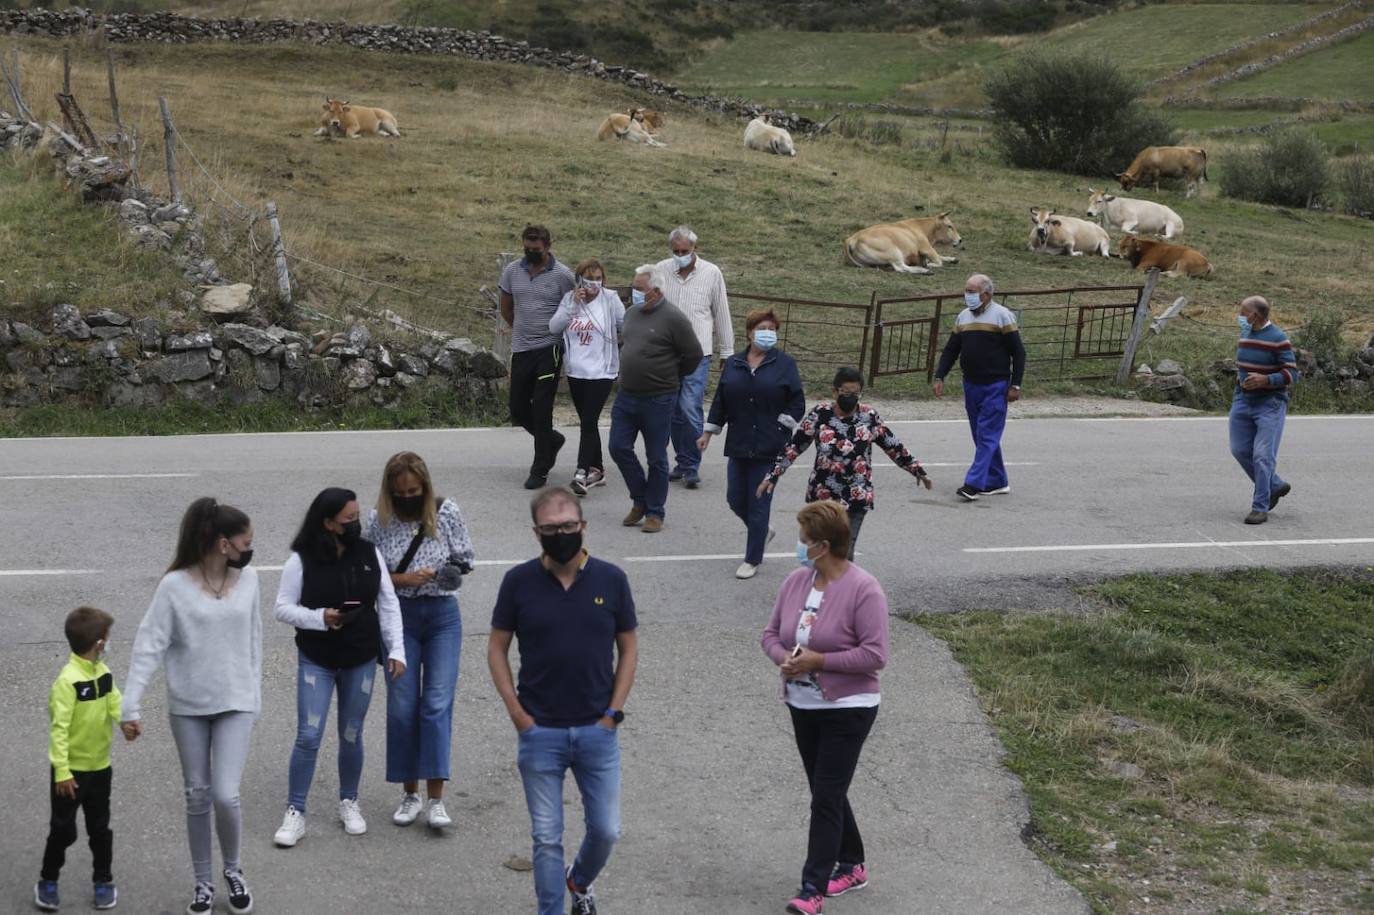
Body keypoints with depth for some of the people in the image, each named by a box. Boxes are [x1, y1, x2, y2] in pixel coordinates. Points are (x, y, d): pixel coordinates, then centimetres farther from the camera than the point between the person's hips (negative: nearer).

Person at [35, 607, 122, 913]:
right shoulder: (68, 680, -23)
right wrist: (62, 771, -23)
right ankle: (48, 882, 24)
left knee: (100, 828, 16)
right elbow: (59, 728, -22)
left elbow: (115, 703, 1)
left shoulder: (103, 673, 1)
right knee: (63, 830, 6)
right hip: (71, 770, -6)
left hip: (100, 767, 6)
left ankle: (104, 881, 28)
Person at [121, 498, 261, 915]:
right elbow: (149, 645, -12)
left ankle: (233, 870, 17)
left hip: (235, 704, 1)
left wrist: (254, 690, 11)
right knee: (197, 796, 9)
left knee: (226, 795, -9)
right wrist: (131, 705, -17)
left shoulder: (248, 578, -2)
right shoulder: (175, 586, -12)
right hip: (187, 707, -1)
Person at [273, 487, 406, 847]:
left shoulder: (369, 554, 0)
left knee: (351, 736, 12)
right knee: (308, 737, -5)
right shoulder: (301, 561, -10)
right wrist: (319, 618, -22)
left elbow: (388, 605, 5)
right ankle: (295, 813, 5)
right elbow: (283, 607, -6)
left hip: (361, 661, 3)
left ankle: (349, 803, 30)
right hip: (316, 661, -3)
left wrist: (396, 650, -1)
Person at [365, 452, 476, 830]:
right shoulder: (378, 521, -4)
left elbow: (465, 558, 3)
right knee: (402, 707, 3)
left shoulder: (447, 513, -4)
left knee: (437, 703, -7)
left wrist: (455, 569, -19)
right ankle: (410, 794, 15)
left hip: (443, 616, -1)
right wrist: (402, 579, -16)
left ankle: (436, 799, -7)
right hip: (400, 617, 1)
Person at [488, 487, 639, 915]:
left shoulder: (611, 579, -3)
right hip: (540, 732, -1)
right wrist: (517, 712, -5)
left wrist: (613, 712, -2)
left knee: (605, 830, 9)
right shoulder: (519, 581, -5)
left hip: (597, 731, 1)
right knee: (547, 838, 5)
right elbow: (497, 647, 2)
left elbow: (628, 647, 5)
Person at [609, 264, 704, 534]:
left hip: (657, 400, -7)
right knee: (619, 448, 4)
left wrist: (671, 377, 4)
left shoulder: (673, 318, -13)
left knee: (656, 458, 3)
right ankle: (640, 500, 22)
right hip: (626, 396, 7)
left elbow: (694, 355, -9)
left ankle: (655, 512, 15)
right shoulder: (632, 313, 9)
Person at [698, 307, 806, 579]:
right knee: (735, 499, 8)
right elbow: (720, 400, 13)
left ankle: (752, 559, 12)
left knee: (758, 503, 0)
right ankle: (763, 530, 37)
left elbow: (797, 404, -1)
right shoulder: (733, 363, 8)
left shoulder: (785, 364, -2)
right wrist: (709, 432, 11)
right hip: (738, 444, 4)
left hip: (769, 447, -4)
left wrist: (781, 426, -9)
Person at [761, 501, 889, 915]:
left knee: (827, 797, -8)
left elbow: (875, 655, -21)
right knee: (826, 792, 17)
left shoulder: (863, 590, -18)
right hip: (803, 706, 7)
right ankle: (852, 865, 34)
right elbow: (771, 633, 10)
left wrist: (819, 660, -22)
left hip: (847, 709, -7)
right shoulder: (796, 581, 2)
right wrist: (783, 657, -12)